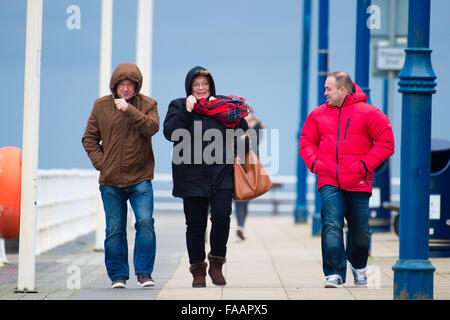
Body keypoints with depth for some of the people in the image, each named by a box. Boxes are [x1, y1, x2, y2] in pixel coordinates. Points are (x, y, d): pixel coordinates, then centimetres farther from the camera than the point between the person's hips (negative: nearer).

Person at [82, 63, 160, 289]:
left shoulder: (147, 105, 2)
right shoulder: (101, 106, 6)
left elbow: (152, 128, -17)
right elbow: (89, 138, 12)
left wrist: (129, 109, -26)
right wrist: (100, 162, -1)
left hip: (140, 178, -2)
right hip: (111, 180, 2)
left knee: (145, 222, -13)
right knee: (114, 229, 4)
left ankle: (144, 272, -3)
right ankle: (118, 275, 15)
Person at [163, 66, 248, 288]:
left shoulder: (223, 104, 13)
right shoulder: (178, 106, 8)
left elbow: (242, 129, 5)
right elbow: (170, 132, -6)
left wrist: (219, 109, -3)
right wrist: (187, 111, -12)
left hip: (221, 173, 1)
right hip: (192, 176, 0)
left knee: (222, 216, -12)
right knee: (195, 224, 2)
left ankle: (216, 264, 5)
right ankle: (198, 270, 12)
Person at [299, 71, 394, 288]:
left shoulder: (368, 113, -2)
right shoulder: (318, 114, 9)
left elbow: (386, 143, -2)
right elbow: (306, 140, 19)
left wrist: (365, 165, -11)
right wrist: (314, 162, 1)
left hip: (358, 183, -1)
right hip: (329, 183, 2)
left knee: (360, 231, 10)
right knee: (332, 226, -16)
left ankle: (358, 266, 38)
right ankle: (334, 274, -17)